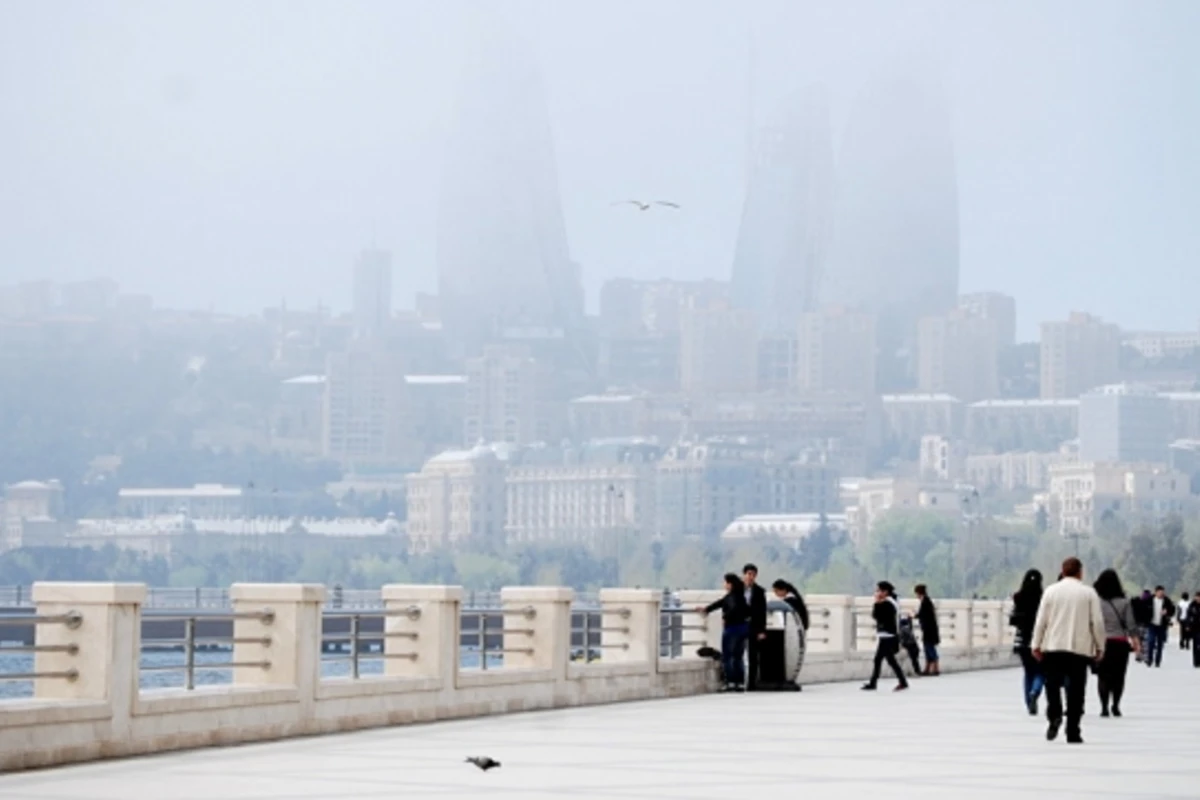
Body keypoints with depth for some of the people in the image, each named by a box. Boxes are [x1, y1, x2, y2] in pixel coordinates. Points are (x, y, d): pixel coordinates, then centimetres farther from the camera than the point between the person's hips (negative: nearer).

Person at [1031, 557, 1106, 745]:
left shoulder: (1051, 591, 2)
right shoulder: (1089, 593, 0)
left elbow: (1041, 620, 1)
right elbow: (1097, 622, 0)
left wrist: (1036, 645, 8)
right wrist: (1100, 646, 9)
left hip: (1053, 647, 0)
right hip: (1080, 648, 0)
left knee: (1053, 684, 10)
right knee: (1076, 690, 3)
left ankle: (1054, 716, -16)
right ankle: (1073, 732, 2)